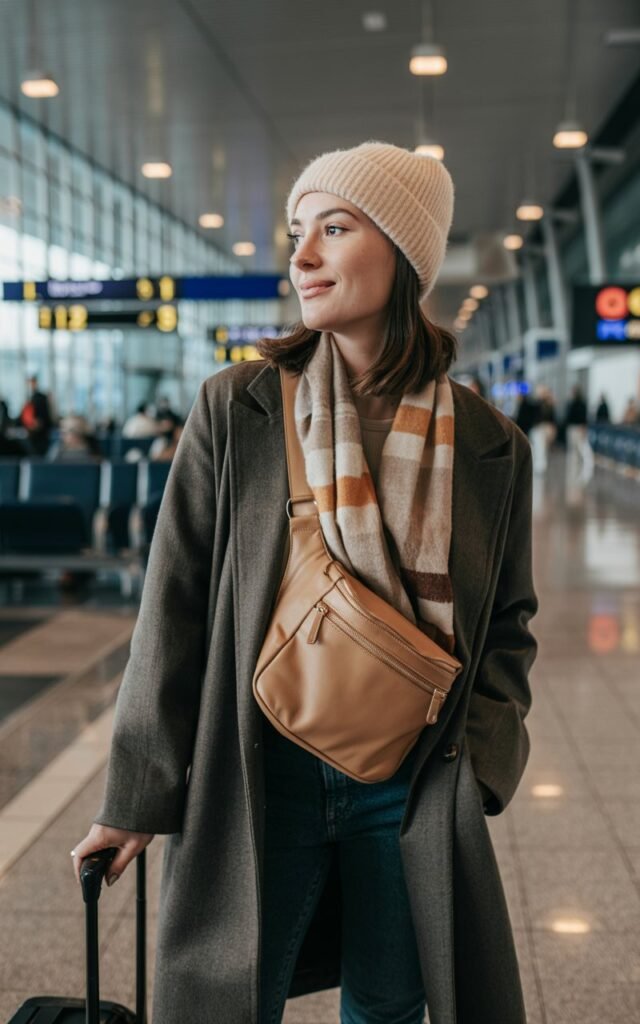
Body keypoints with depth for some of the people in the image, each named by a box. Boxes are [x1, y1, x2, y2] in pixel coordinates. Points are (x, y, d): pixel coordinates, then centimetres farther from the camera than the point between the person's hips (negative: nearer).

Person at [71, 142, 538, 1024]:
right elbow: (175, 611, -5)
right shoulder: (235, 410, -7)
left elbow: (507, 622, 8)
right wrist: (137, 798, -3)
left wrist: (476, 758, -6)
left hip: (411, 792, 2)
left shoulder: (490, 445, -2)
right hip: (258, 779, -1)